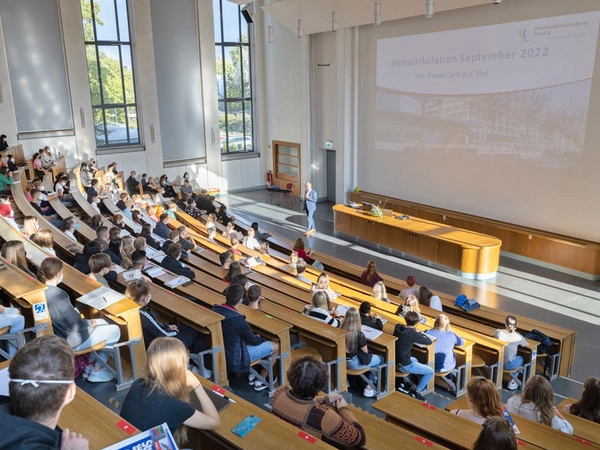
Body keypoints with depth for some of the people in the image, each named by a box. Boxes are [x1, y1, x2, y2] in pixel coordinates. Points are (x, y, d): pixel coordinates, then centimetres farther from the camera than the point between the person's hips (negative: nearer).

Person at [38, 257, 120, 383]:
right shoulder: (57, 296, -32)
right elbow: (76, 325, -25)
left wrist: (75, 312, 3)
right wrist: (91, 322, -8)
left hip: (59, 335, 9)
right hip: (72, 341, -9)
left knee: (103, 323, 24)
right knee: (114, 331, 5)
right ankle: (96, 371, 14)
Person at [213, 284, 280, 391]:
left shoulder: (215, 310, -12)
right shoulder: (238, 320, -33)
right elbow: (254, 340, -14)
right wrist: (260, 338, 9)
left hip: (220, 354, 7)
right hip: (235, 360, -7)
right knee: (275, 346, 6)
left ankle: (252, 375, 31)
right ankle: (260, 381, 21)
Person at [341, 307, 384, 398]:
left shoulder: (341, 330, -12)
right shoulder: (359, 334, -28)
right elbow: (365, 351, -10)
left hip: (343, 361, 6)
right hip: (354, 363, -6)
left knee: (372, 356, 28)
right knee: (381, 359, 16)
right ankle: (370, 385, 16)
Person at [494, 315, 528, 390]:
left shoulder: (498, 332, -15)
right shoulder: (518, 337, -18)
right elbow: (526, 345, 3)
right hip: (508, 365, -2)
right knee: (520, 358, 30)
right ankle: (513, 381, 31)